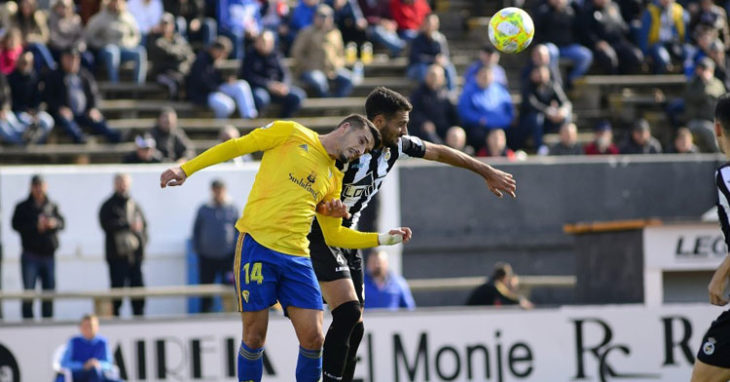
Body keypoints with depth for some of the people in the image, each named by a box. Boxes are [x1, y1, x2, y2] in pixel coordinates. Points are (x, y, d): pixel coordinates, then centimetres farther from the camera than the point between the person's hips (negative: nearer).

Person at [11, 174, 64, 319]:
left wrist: (54, 223, -20)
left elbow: (62, 223, 3)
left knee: (49, 291, 6)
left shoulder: (52, 206, 12)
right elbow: (16, 225, -9)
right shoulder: (23, 207, 3)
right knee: (28, 292, -5)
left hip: (48, 256, 3)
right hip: (30, 256, -3)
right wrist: (36, 227, -20)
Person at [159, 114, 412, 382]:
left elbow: (333, 235, 24)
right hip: (257, 246, -5)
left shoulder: (334, 179, 19)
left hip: (297, 257, 5)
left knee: (313, 338, -4)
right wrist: (186, 170, -1)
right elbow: (235, 147, 5)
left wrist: (383, 239, 16)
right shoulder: (292, 134, 5)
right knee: (255, 335, -5)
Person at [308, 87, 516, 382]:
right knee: (348, 314, -21)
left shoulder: (395, 145, 1)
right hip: (320, 236, -9)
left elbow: (440, 153, 16)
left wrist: (487, 172, 21)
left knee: (354, 327, 5)